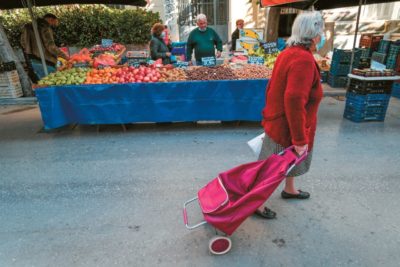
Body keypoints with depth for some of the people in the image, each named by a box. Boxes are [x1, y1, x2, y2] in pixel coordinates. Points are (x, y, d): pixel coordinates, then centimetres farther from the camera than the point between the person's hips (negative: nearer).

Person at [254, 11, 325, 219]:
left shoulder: (289, 53, 5)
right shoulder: (304, 59, -25)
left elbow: (272, 87, 11)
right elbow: (294, 100, -33)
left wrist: (271, 114, 20)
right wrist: (300, 139, -27)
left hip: (279, 121, 9)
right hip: (286, 127, -9)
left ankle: (289, 190, 51)